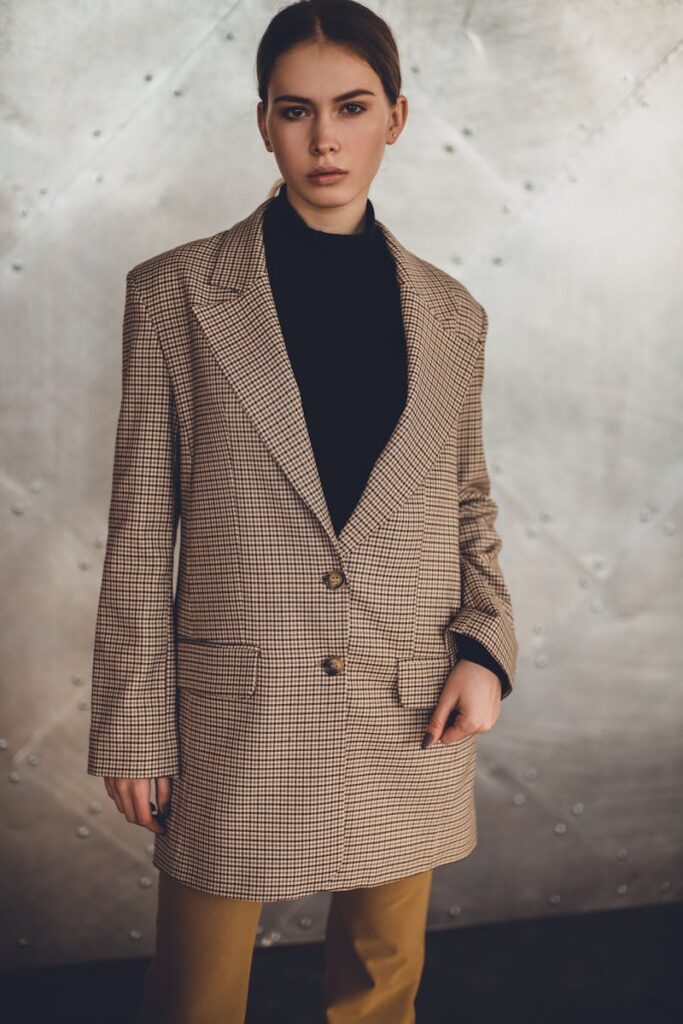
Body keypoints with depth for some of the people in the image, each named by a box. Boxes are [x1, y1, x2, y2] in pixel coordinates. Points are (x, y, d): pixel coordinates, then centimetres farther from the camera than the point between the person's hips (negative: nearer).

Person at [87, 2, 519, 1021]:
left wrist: (487, 650, -4)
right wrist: (133, 728, -4)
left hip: (411, 728, 3)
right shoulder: (174, 293, -3)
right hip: (234, 722, -2)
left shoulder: (450, 314, 5)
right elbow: (140, 528, -3)